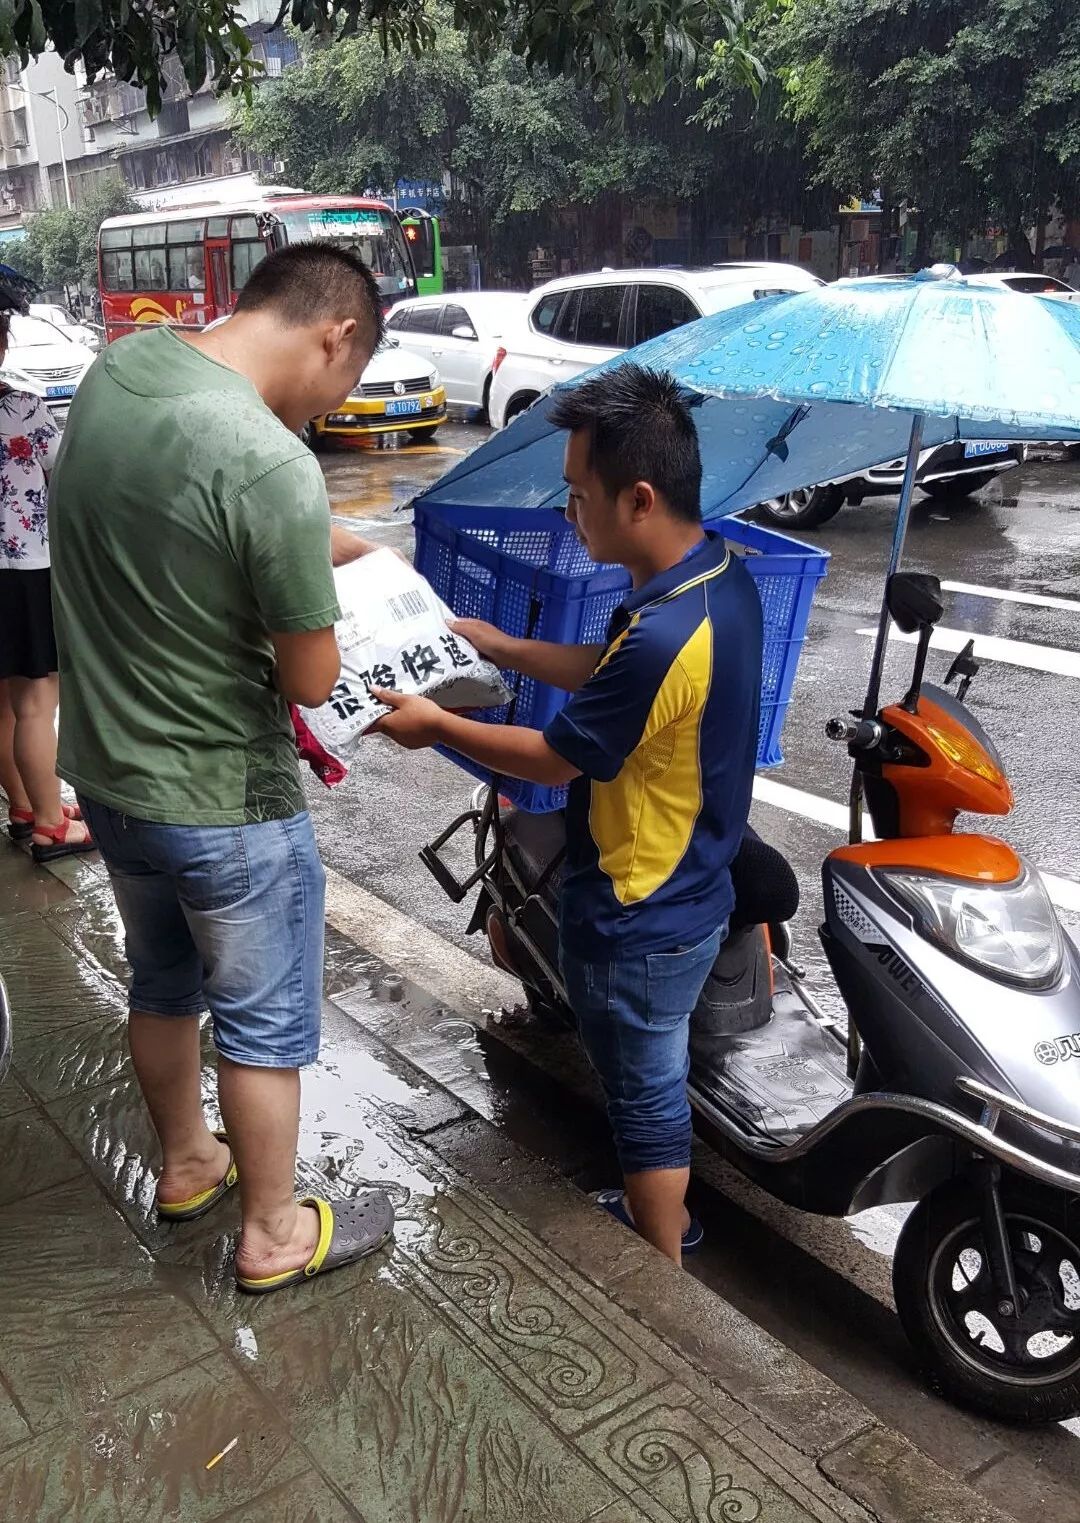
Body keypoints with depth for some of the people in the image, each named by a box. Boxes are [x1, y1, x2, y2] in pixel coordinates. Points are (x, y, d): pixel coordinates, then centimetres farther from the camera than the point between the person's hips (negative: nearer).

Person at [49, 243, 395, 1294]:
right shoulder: (275, 469, -30)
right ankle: (273, 1234, 33)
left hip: (103, 766, 8)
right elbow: (312, 681, -20)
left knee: (165, 982, 26)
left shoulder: (113, 368, -4)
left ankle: (186, 1165, 48)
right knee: (265, 1022, 14)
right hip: (221, 800, -8)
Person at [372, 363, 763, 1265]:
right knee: (656, 1077, 28)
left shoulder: (662, 638, -34)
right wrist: (502, 648, 12)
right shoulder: (724, 577, -5)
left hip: (638, 923, -9)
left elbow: (555, 758, -20)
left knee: (646, 1092, 13)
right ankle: (664, 1217, 50)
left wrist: (437, 726, -6)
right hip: (692, 893, 9)